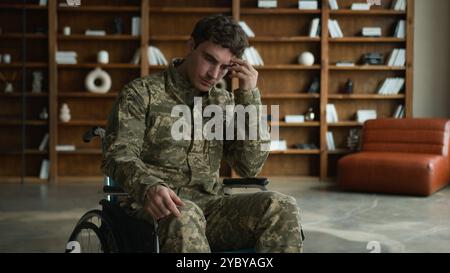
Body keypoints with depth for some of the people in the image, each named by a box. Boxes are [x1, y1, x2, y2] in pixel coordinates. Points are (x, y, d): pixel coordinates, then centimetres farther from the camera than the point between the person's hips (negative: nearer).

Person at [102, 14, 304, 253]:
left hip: (210, 206, 4)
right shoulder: (141, 93, 4)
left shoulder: (224, 102, 15)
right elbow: (118, 155, -9)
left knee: (281, 208, -24)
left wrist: (249, 97, -2)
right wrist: (149, 186, -31)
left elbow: (249, 167, 5)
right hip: (161, 208, -4)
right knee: (184, 216, -39)